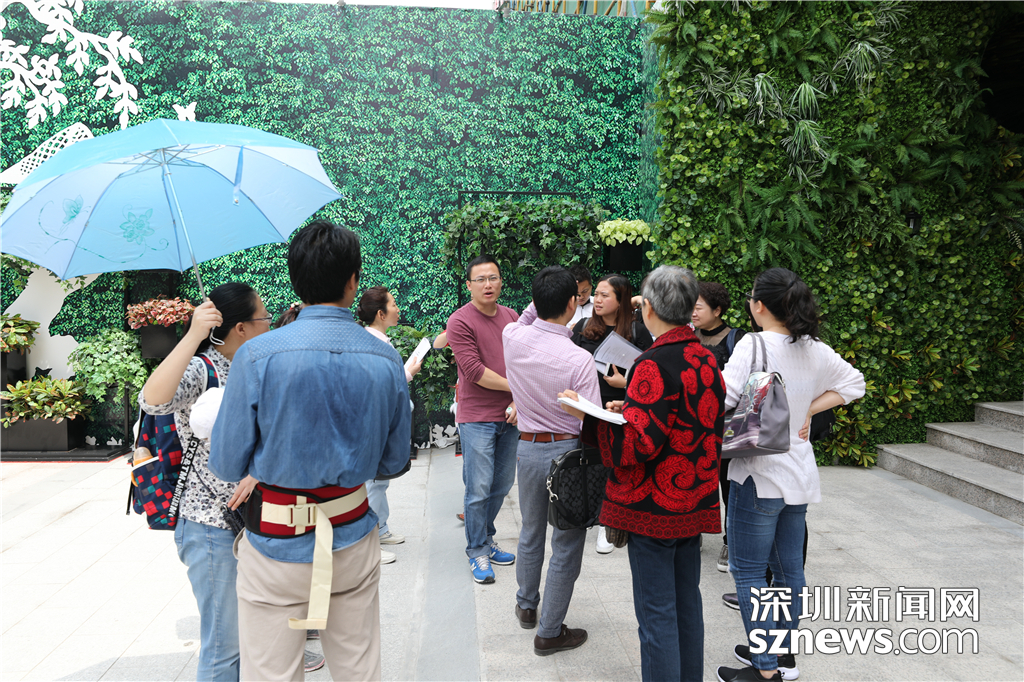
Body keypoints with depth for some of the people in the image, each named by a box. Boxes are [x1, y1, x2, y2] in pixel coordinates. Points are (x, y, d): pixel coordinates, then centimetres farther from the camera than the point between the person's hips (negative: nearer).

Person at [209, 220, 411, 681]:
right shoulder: (386, 359, -6)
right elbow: (393, 463, 4)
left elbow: (226, 465, -8)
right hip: (353, 539, 3)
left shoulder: (257, 356, -15)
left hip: (277, 545, -3)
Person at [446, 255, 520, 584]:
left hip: (510, 416, 6)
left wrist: (519, 401, -6)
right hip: (477, 418, -6)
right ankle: (477, 551, 15)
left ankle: (486, 539, 32)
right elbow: (474, 371, -16)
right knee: (479, 489, -1)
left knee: (502, 484, 14)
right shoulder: (460, 321, -9)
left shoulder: (512, 318, 9)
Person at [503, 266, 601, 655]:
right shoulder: (579, 360, -23)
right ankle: (550, 631, 21)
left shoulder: (513, 339, -9)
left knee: (531, 532, 25)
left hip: (527, 447, 6)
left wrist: (541, 301, 11)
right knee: (566, 545, 10)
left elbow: (525, 319, 18)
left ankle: (526, 605, 45)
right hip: (567, 451, -5)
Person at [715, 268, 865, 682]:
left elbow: (722, 396, -28)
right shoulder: (814, 350, 4)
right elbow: (854, 383, 16)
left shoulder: (754, 344, -17)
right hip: (799, 473, 8)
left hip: (759, 475, -8)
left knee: (747, 570, 4)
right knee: (788, 567, 18)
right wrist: (809, 410, 10)